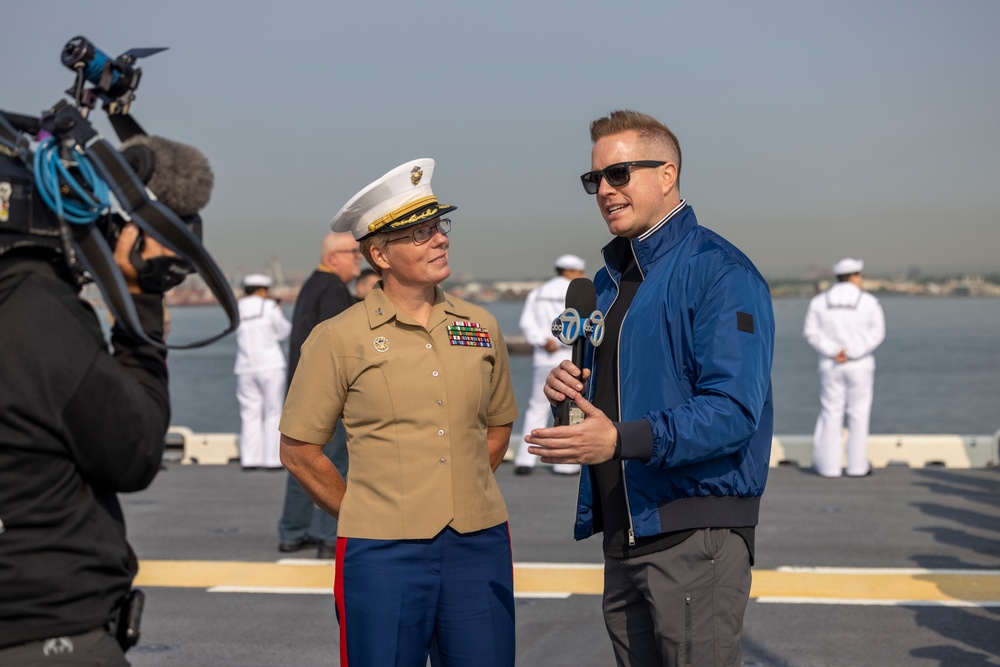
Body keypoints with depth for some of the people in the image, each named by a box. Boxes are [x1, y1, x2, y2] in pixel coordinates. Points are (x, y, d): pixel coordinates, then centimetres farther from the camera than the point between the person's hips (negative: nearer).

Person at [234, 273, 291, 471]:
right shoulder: (269, 307, -6)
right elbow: (283, 332, 2)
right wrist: (279, 312, 17)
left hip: (245, 368, 4)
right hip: (269, 366, -4)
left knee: (250, 412, 6)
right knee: (272, 412, 2)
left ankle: (249, 459, 2)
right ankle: (272, 459, 0)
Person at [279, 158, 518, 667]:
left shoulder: (481, 327, 8)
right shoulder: (339, 339, -4)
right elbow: (298, 450, 1)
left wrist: (464, 496, 11)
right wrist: (362, 517, 2)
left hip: (480, 547, 4)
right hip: (383, 554, -3)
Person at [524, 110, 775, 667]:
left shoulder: (719, 271, -12)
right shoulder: (610, 279, 17)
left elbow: (734, 409, -21)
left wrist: (621, 440, -29)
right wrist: (568, 386, 4)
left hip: (695, 534, -8)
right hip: (623, 532, 8)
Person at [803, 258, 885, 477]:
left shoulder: (819, 301, 2)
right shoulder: (869, 302, -4)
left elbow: (811, 331, -5)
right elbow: (876, 333, -11)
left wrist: (833, 351, -12)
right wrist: (852, 353, -16)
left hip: (830, 366, 2)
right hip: (860, 366, -2)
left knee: (830, 413, 6)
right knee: (859, 414, 5)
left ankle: (828, 465, 5)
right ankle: (857, 465, 6)